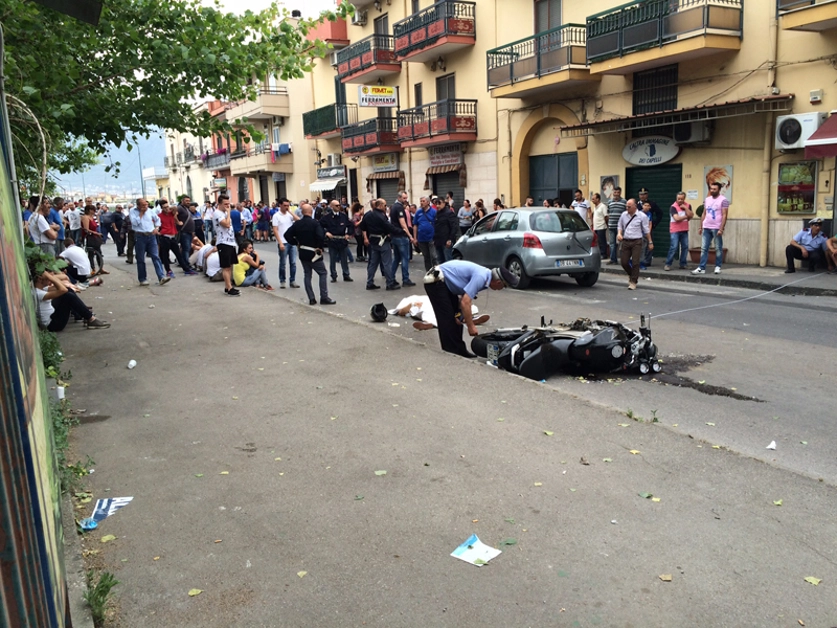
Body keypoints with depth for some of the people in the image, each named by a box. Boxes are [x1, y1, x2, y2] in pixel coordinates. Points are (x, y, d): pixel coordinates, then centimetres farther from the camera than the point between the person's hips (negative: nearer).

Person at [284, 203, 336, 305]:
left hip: (302, 253, 6)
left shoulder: (297, 223, 3)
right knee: (322, 273, 4)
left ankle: (311, 299, 10)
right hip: (313, 253, -5)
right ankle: (324, 298, 1)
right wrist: (320, 247, -12)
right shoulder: (315, 223, -14)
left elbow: (287, 235, 2)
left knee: (307, 275, 11)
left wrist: (296, 243, 8)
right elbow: (321, 236, -26)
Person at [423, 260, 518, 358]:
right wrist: (471, 326, -19)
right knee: (447, 319, -8)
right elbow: (465, 303, -27)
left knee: (456, 318, 11)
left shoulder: (485, 274, 5)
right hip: (435, 281, -10)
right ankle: (451, 352, -1)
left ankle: (458, 349, 15)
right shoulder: (480, 277, -25)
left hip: (446, 282, 10)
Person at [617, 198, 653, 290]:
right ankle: (632, 275, 31)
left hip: (636, 242, -4)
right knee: (624, 262, 3)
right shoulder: (623, 215, 6)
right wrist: (619, 233, -3)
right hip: (625, 241, 4)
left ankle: (633, 282, 4)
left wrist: (650, 242, 4)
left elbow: (646, 230, 2)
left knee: (635, 263, -7)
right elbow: (620, 226, 18)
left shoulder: (642, 216, -3)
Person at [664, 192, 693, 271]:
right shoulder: (673, 207, -9)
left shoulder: (688, 206, 7)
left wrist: (685, 208, -12)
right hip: (675, 231, -5)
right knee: (674, 247, -10)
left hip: (684, 230, 5)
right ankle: (667, 264, -5)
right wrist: (686, 216, -4)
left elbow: (691, 215, -4)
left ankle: (683, 264, 12)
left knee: (685, 247, 4)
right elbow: (677, 218, -18)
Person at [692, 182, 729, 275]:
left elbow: (724, 216, -11)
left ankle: (718, 267, 13)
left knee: (718, 248, 5)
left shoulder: (723, 200, -6)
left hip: (717, 228, -5)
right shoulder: (707, 199, 12)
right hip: (706, 228, 5)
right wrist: (701, 227, 11)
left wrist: (721, 229, -18)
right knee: (704, 248, 1)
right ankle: (701, 268, 1)